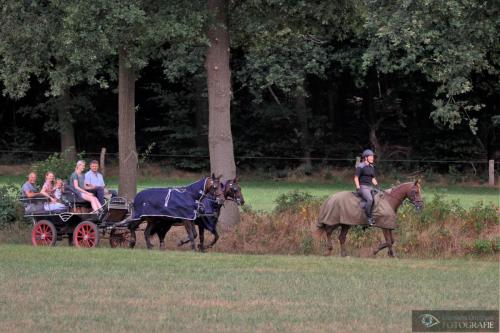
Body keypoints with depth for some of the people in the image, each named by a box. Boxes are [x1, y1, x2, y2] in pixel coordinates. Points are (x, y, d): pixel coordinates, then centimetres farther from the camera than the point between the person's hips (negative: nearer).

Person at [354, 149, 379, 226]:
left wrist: (377, 186, 11)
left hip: (370, 187, 9)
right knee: (370, 199, -31)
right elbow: (356, 178, -8)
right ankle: (369, 218, -30)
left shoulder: (372, 167, 18)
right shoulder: (360, 167, -6)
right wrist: (358, 188, -16)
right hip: (362, 187, -9)